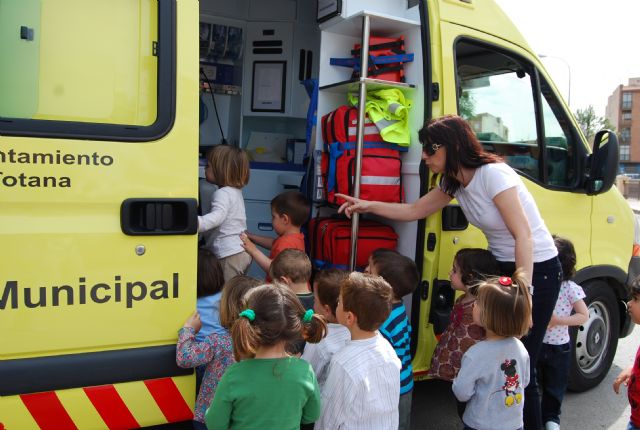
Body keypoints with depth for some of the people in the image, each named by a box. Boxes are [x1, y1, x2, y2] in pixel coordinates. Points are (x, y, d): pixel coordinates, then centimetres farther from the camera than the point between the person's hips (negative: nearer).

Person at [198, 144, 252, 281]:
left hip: (231, 255, -10)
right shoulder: (235, 191, 15)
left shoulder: (223, 194, -16)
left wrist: (199, 223, -51)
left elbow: (218, 216, -35)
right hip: (243, 251, 10)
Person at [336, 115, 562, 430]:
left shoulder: (493, 174, -23)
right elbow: (414, 210, 12)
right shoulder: (454, 183, 3)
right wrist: (367, 206, 4)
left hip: (537, 269, -8)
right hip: (502, 267, 8)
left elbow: (523, 235, -25)